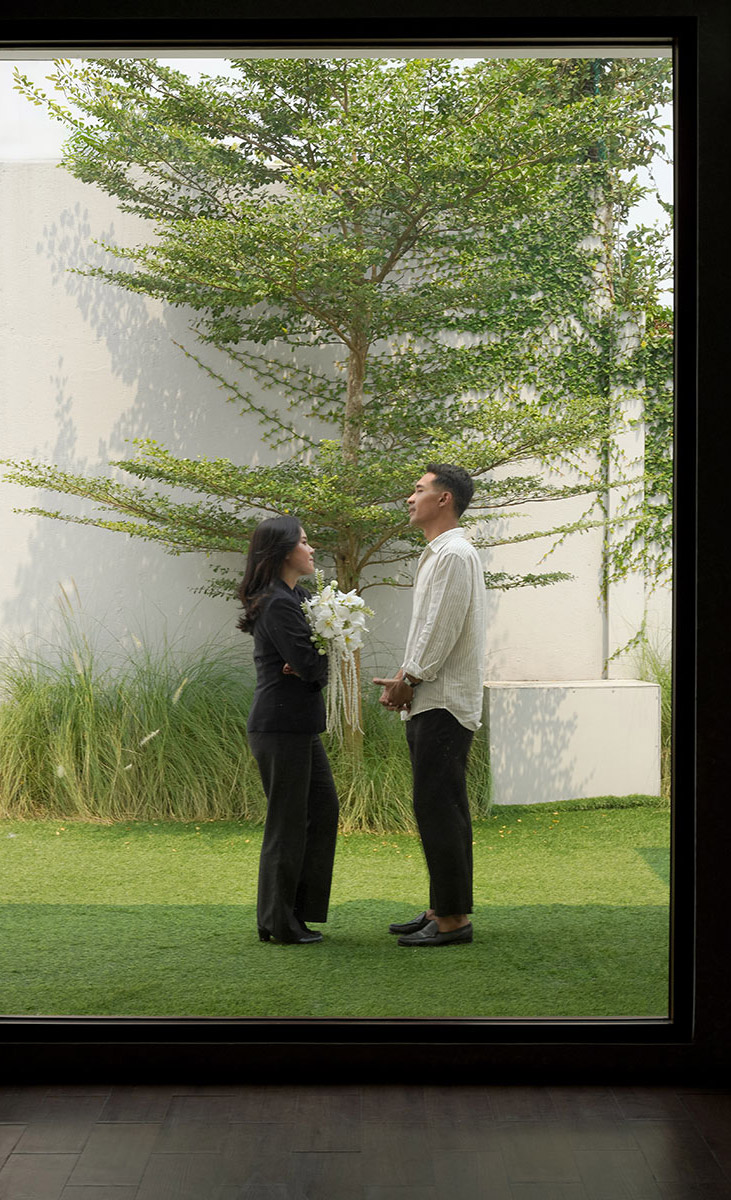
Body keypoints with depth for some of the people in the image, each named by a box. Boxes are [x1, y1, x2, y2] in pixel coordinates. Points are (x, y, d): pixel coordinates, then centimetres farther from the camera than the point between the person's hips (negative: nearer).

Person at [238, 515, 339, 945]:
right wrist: (322, 653, -1)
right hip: (281, 727, -10)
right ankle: (278, 922, 10)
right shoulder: (277, 604, -16)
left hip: (302, 725, 10)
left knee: (324, 809, 13)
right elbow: (311, 665, -22)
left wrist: (311, 666, -12)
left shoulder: (298, 597, 15)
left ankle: (301, 908, 22)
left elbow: (318, 669, 10)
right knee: (288, 821, -1)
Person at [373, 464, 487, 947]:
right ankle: (442, 909, 19)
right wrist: (405, 681, 12)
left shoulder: (455, 554, -13)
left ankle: (453, 919, -5)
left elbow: (441, 631, -18)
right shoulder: (438, 554, 20)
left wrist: (409, 680, -8)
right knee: (439, 809, 13)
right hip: (432, 703, 10)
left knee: (438, 809, -9)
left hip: (444, 706, -10)